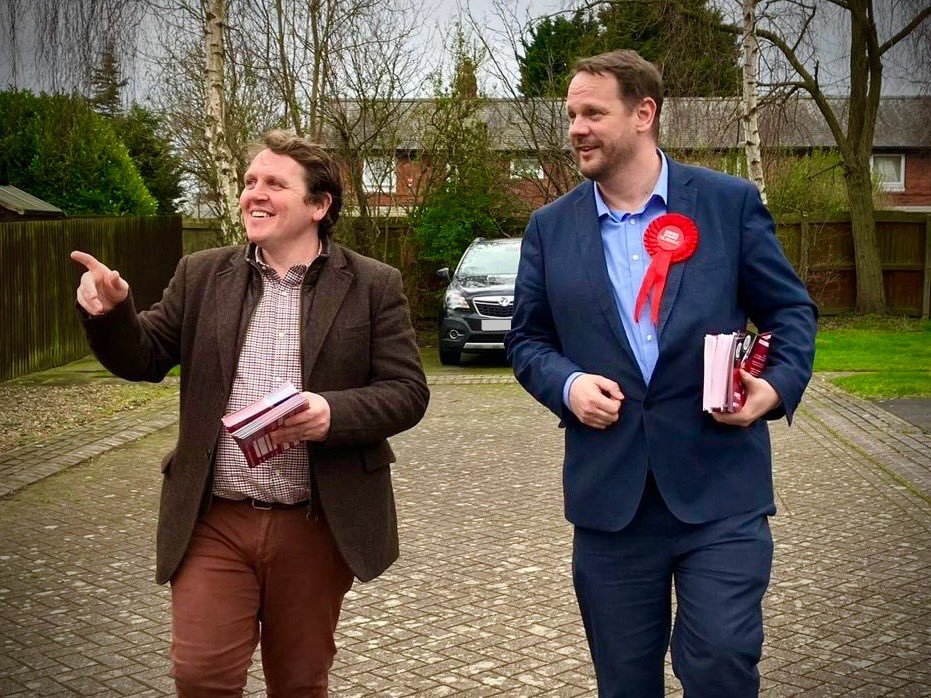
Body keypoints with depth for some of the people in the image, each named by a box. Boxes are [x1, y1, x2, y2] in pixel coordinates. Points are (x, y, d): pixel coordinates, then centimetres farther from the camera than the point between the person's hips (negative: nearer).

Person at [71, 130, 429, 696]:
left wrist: (334, 413, -22)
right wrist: (111, 312, -13)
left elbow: (407, 392, -4)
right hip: (214, 523, 2)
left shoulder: (374, 285, -1)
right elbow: (144, 359, 8)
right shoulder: (202, 276, 8)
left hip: (317, 526, -1)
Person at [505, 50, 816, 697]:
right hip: (610, 494, 2)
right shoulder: (550, 227, 7)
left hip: (720, 490, -2)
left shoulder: (731, 202, 1)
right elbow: (528, 338, 12)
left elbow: (791, 309, 6)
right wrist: (566, 384, -9)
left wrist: (778, 384, -12)